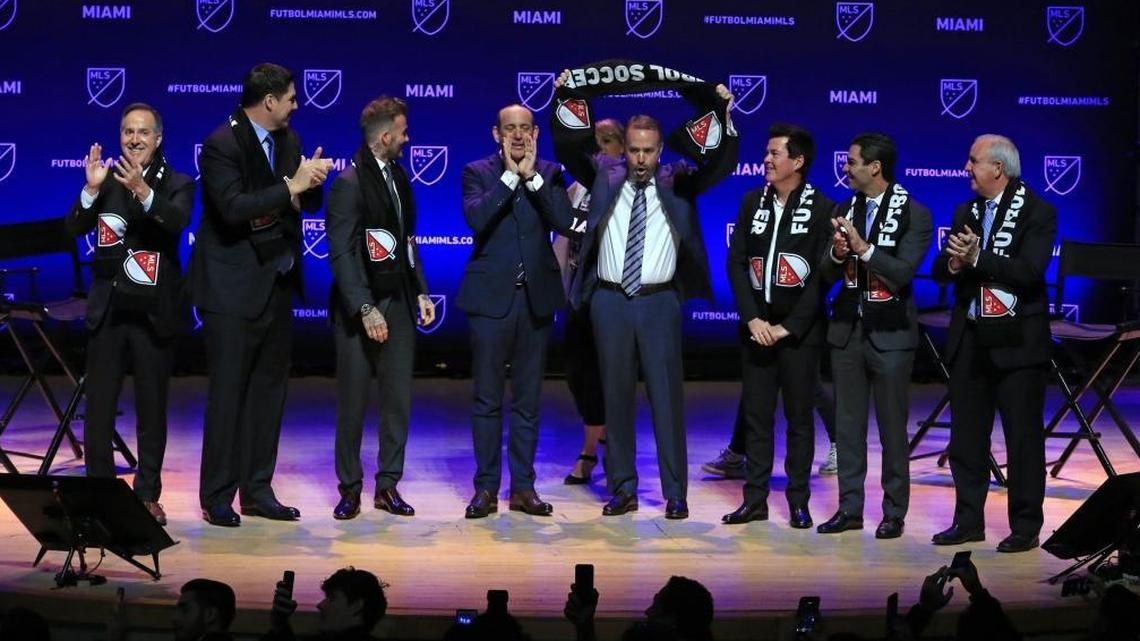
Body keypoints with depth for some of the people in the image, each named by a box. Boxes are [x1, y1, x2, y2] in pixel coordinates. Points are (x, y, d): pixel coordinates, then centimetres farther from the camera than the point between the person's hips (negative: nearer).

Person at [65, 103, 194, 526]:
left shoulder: (176, 184, -1)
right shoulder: (105, 180, 4)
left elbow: (178, 221, -21)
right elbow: (74, 228, -7)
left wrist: (143, 191, -37)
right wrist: (92, 189, -23)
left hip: (154, 313, -2)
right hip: (108, 311, 2)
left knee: (152, 409, 6)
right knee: (98, 408, 4)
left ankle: (148, 494, 15)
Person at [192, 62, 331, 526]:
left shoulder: (287, 140, 9)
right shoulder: (222, 144, -14)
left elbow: (308, 203, 12)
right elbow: (233, 208, -26)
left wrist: (311, 182, -10)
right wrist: (291, 186, -26)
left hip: (277, 283, 8)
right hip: (233, 288, -8)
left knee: (269, 390, 11)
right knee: (228, 392, -4)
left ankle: (257, 489, 19)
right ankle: (216, 497, 4)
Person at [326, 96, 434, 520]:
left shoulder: (398, 175, 12)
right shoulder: (349, 183, -11)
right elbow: (341, 254, -15)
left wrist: (420, 291, 11)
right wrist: (365, 309, -20)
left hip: (399, 305, 7)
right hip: (361, 308, -7)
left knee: (398, 400, 7)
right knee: (352, 402, 2)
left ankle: (388, 485, 15)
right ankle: (350, 488, 12)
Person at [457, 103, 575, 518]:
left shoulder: (549, 174, 7)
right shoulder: (478, 172, 1)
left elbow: (564, 222, -9)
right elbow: (477, 218, -17)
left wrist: (532, 176, -12)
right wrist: (511, 174, -15)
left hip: (536, 297, 2)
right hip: (491, 298, -2)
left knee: (528, 400, 8)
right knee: (487, 399, 2)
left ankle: (523, 486, 14)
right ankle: (486, 487, 8)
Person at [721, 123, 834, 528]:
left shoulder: (821, 208, -4)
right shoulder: (753, 202, 8)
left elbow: (822, 275, -7)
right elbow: (736, 263, 6)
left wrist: (788, 327, -11)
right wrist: (752, 319, -6)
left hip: (799, 330, -4)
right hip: (756, 327, 4)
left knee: (799, 417, 3)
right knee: (756, 415, 5)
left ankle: (798, 501, 9)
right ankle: (755, 499, 9)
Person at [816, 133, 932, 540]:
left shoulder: (913, 214, -7)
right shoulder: (847, 210, 8)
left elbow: (903, 272, -16)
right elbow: (827, 274, 7)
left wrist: (863, 247, -24)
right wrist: (837, 252, -14)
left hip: (889, 333, -5)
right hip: (847, 329, 5)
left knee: (892, 427, 1)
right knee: (847, 424, 9)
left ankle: (894, 513, 9)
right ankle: (850, 507, 16)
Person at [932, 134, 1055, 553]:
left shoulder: (1037, 212, -7)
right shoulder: (966, 212, 12)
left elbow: (1030, 271, -19)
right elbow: (940, 270, 8)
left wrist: (977, 258, -21)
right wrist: (953, 263, -14)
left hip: (1017, 342, -6)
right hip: (970, 340, 6)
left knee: (1023, 438, 0)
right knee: (966, 436, 10)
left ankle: (1026, 527, 7)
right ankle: (968, 521, 20)